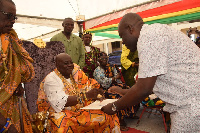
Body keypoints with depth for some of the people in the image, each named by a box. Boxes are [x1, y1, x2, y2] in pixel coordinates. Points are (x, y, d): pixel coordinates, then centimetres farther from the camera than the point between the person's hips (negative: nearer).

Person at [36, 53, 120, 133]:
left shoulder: (74, 74, 7)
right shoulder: (51, 79, -13)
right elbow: (60, 102, -27)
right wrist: (86, 95, -37)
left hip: (80, 111, 6)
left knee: (109, 117, -9)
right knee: (64, 126, -39)